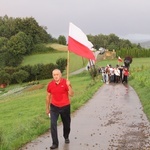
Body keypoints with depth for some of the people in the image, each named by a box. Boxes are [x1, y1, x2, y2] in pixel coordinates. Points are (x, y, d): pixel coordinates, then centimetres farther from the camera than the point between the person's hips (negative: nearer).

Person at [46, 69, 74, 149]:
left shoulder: (66, 82, -13)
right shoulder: (50, 84, -6)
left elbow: (71, 94, -19)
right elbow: (48, 97, 6)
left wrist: (69, 86, -34)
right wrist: (47, 108, 11)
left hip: (65, 107, 0)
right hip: (54, 107, 1)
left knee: (66, 124, 16)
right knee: (53, 124, -12)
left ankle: (66, 137, 44)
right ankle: (55, 143, -6)